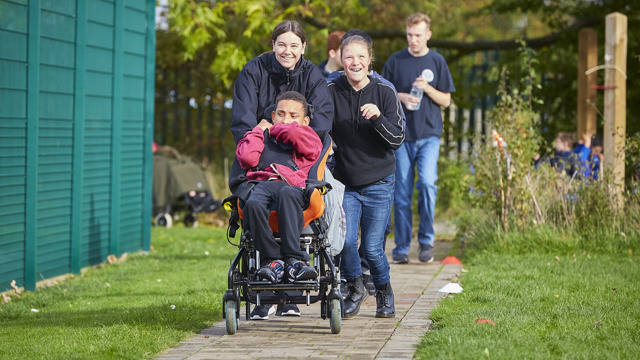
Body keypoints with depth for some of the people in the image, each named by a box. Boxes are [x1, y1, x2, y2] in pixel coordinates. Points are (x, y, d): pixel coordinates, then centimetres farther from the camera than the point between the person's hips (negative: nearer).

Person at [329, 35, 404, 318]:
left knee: (372, 247, -5)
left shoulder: (384, 93, -5)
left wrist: (378, 118, -25)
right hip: (345, 183, 1)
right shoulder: (332, 91, -4)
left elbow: (397, 140, -8)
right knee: (346, 241, -14)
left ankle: (383, 289, 26)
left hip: (379, 183, -1)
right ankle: (354, 288, 16)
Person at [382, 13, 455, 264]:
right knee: (402, 192, 1)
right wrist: (400, 97, -10)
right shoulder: (396, 61, 6)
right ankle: (401, 248, 8)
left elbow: (446, 100, 7)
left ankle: (426, 241, -3)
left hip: (429, 134, -1)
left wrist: (427, 88, -11)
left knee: (427, 182, -18)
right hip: (401, 133, 1)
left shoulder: (437, 62, 6)